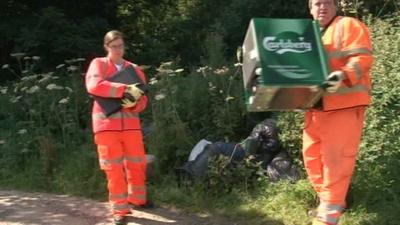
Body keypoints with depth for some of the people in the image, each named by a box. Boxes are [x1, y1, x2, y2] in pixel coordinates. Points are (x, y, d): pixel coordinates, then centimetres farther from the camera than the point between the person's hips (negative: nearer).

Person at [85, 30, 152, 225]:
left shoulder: (134, 69, 13)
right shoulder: (98, 64, 2)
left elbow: (143, 98, 9)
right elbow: (94, 85, -18)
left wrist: (134, 103, -15)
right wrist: (125, 89, -24)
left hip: (130, 123, 4)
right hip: (107, 123, -3)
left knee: (137, 163, 10)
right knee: (113, 168, -1)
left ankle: (137, 199, 32)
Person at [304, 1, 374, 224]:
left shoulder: (348, 25, -1)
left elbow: (363, 58, -14)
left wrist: (343, 75, -30)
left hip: (344, 103, -8)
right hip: (316, 105, 8)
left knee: (336, 157, -8)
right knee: (312, 153, 11)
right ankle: (327, 198, 25)